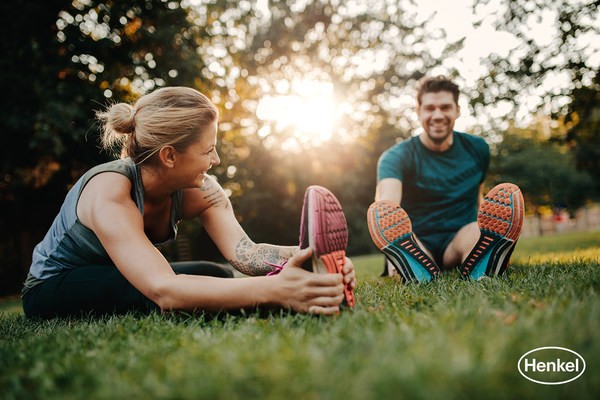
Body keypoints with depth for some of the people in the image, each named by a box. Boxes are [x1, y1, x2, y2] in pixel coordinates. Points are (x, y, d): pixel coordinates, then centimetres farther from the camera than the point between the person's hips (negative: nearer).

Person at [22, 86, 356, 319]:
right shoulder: (109, 194, -35)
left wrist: (310, 256, -48)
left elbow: (243, 251, -29)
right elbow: (163, 290, -48)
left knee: (221, 280, -19)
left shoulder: (200, 190, -16)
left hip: (112, 283, 6)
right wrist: (274, 290, -60)